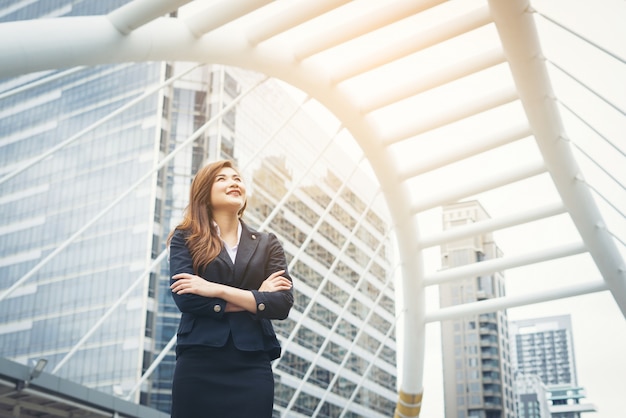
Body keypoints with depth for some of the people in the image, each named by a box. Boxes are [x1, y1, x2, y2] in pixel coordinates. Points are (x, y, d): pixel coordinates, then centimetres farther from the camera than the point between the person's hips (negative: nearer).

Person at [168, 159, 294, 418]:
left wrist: (217, 290, -10)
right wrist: (256, 299, -6)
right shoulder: (186, 238, 6)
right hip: (198, 365, -1)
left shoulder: (267, 244, 12)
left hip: (252, 367, 2)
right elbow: (185, 298, -9)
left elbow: (283, 304, -2)